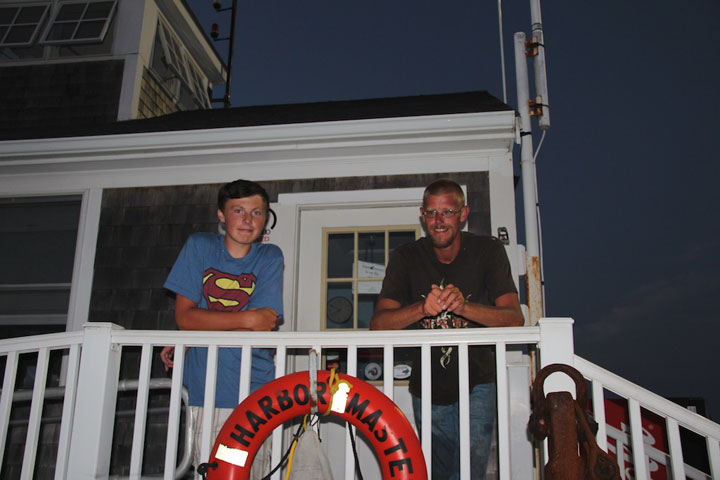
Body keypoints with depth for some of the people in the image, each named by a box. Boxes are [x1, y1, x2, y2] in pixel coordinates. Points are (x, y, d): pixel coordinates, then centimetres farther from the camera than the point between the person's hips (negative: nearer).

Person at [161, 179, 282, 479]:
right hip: (206, 388, 0)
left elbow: (262, 328, -7)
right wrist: (247, 319, -11)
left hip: (255, 389, 0)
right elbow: (184, 316, -2)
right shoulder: (199, 247, 5)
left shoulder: (270, 257, 3)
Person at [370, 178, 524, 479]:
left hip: (476, 383, -2)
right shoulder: (406, 258, -5)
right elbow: (378, 324, -14)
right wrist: (423, 308, -34)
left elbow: (515, 319, -16)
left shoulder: (487, 251, -6)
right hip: (428, 387, 2)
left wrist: (463, 306, -34)